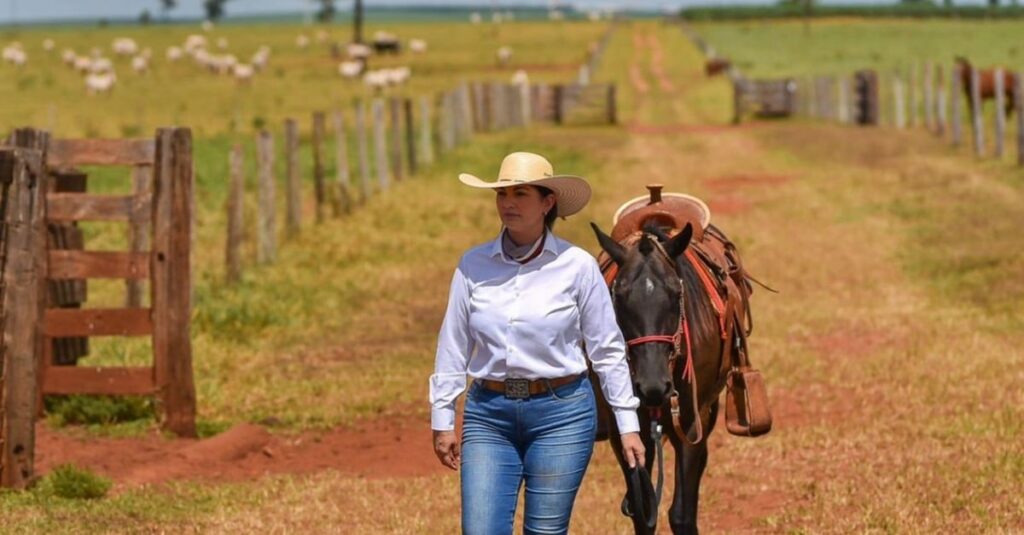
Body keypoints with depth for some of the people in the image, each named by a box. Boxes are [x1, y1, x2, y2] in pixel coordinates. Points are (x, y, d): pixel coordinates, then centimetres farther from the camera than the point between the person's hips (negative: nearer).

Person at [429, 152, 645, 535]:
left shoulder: (577, 266, -4)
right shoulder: (474, 265, 2)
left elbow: (607, 350, 1)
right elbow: (453, 346, 7)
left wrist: (627, 424, 0)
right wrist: (442, 419, 5)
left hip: (561, 413, -2)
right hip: (489, 415, 2)